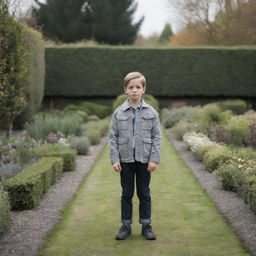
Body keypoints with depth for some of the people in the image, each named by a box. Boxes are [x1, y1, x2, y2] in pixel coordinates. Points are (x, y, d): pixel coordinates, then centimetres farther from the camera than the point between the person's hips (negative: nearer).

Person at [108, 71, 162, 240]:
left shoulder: (151, 112, -1)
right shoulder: (119, 113, 0)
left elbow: (156, 137, 0)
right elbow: (113, 137, 1)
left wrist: (154, 159, -7)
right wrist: (115, 159, -6)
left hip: (145, 160, 0)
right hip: (125, 160, 0)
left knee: (144, 194, 8)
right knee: (127, 194, 8)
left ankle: (146, 225, 18)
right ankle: (126, 225, 17)